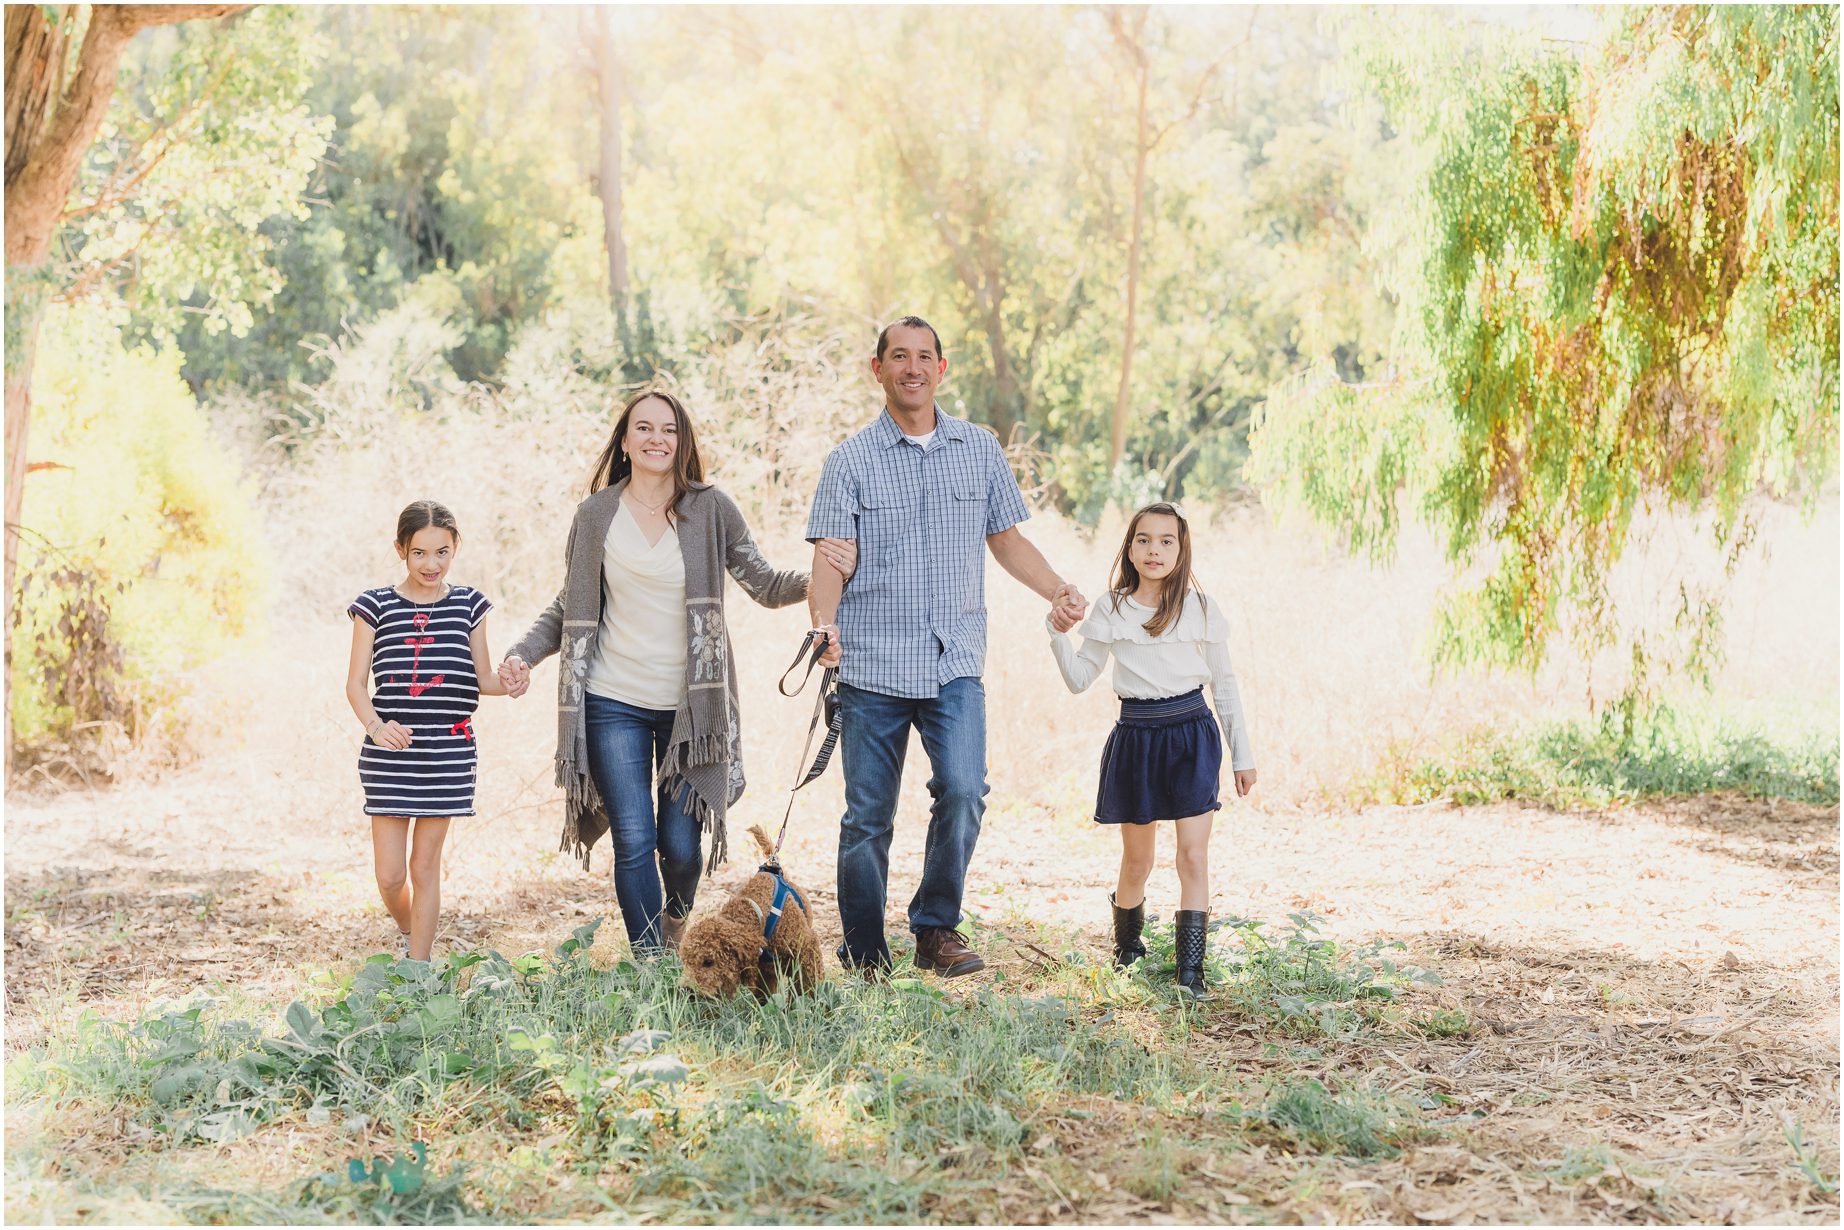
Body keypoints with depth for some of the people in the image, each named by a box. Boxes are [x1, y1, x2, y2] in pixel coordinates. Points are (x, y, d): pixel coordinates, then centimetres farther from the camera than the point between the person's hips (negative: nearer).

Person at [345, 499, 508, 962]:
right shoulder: (376, 605, 0)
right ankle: (407, 933, 32)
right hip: (389, 755, -1)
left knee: (425, 866, 7)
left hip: (448, 753, 1)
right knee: (389, 876, 1)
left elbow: (483, 678, 6)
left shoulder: (468, 604, 6)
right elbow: (356, 683, -2)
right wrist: (375, 725, -21)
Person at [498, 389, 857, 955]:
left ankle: (676, 927, 34)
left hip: (688, 705, 0)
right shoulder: (596, 514, 3)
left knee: (681, 843, 1)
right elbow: (570, 608, 10)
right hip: (614, 702, 0)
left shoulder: (710, 510, 1)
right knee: (633, 840, -5)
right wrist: (522, 655, -6)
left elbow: (765, 586, 4)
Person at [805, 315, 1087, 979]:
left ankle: (936, 927, 4)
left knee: (963, 791, -16)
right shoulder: (850, 461, 2)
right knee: (868, 813, 3)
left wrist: (1056, 589, 1)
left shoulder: (980, 449, 10)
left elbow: (1006, 537, 18)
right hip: (872, 664, -1)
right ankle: (863, 956, 16)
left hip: (954, 661, 1)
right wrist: (825, 622, -24)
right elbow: (831, 555, -5)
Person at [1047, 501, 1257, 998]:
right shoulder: (1111, 610, 3)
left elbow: (1224, 682, 7)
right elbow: (1080, 678, 5)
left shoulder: (1200, 608, 1)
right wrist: (1058, 633, -10)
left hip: (1191, 735, -1)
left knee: (1194, 854, -8)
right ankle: (1126, 947, 34)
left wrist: (1242, 755, 7)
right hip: (1135, 736, 1)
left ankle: (1191, 970, -5)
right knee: (1136, 858, 10)